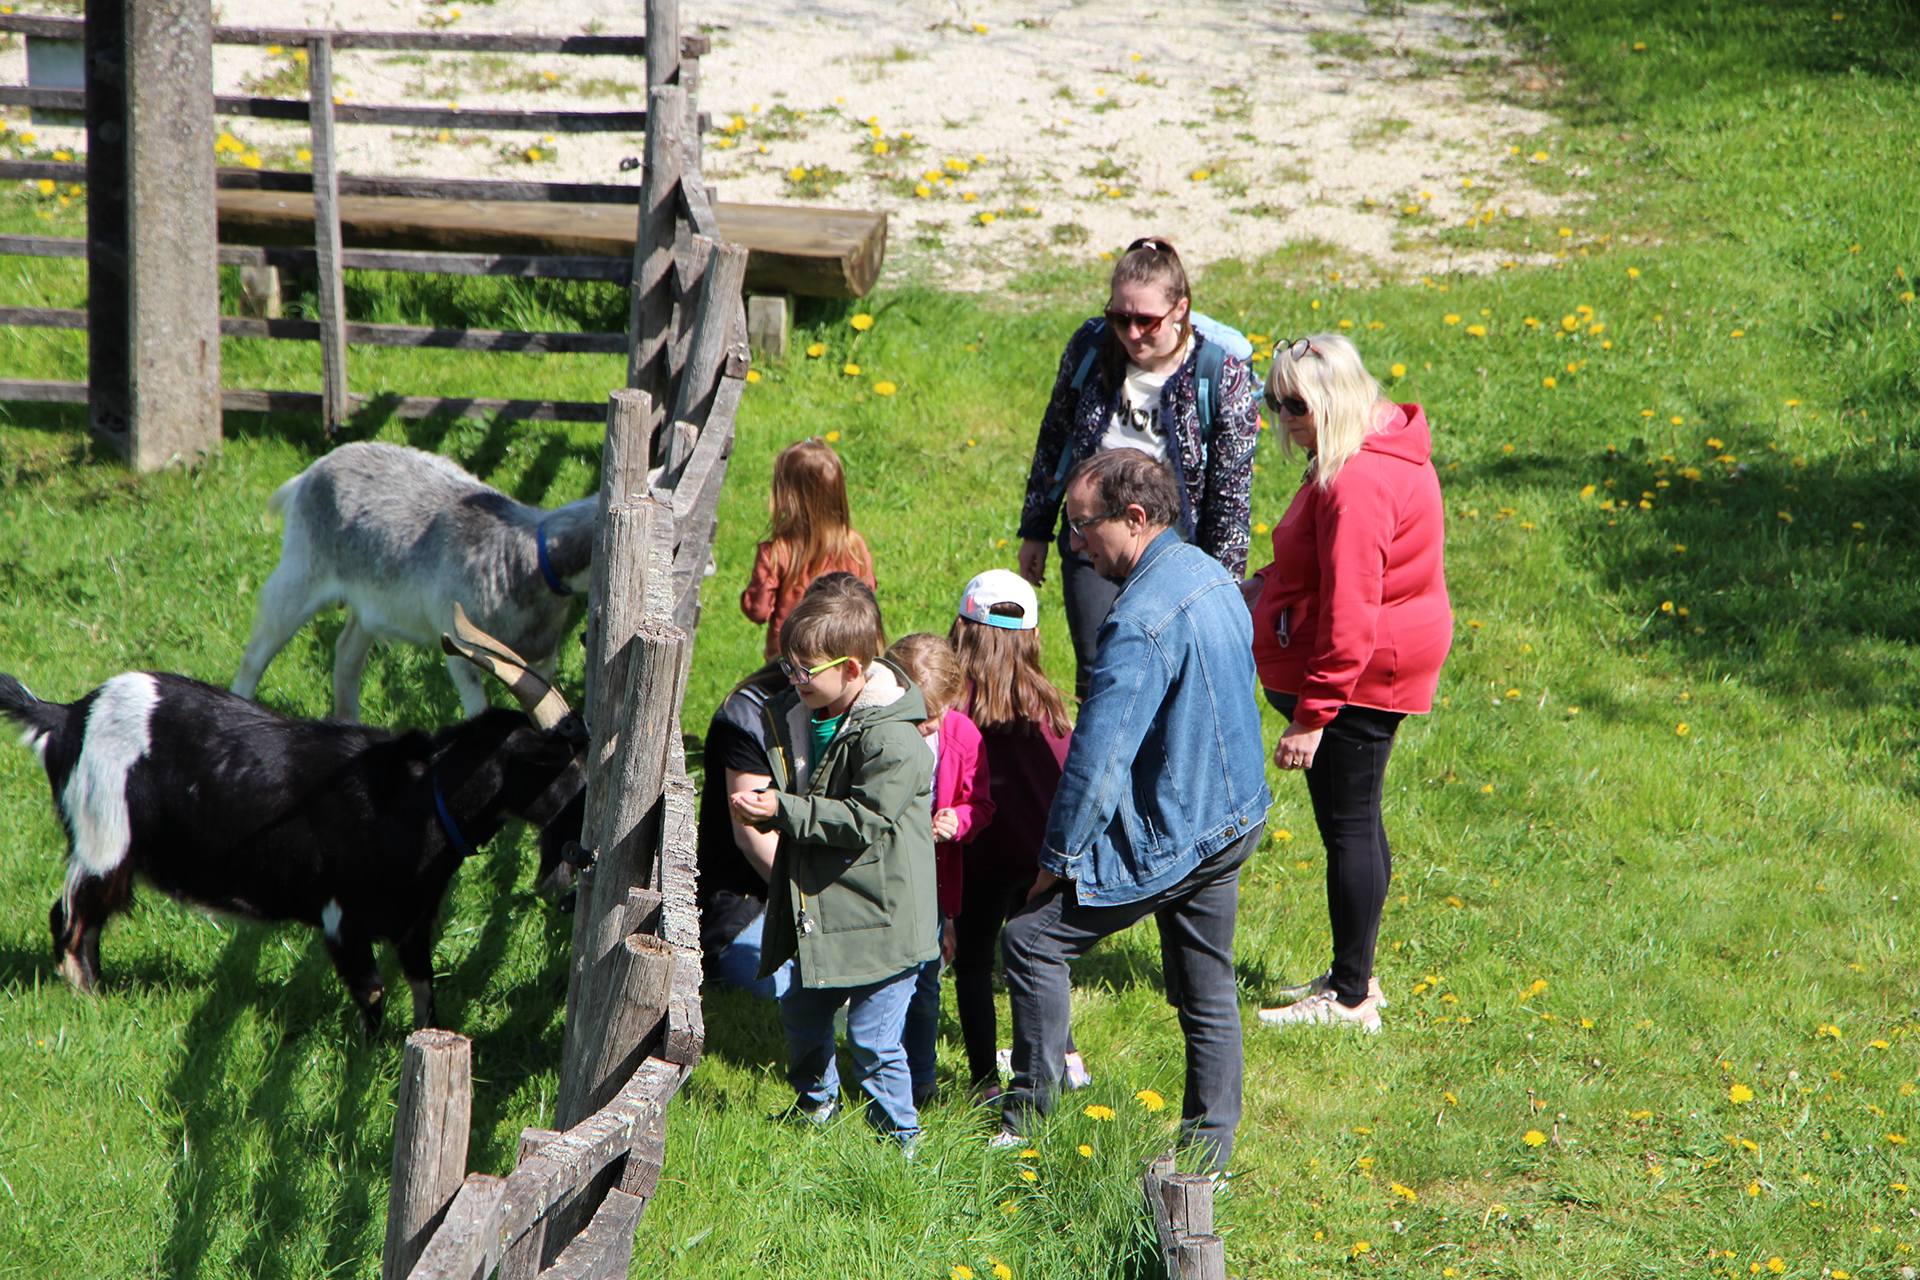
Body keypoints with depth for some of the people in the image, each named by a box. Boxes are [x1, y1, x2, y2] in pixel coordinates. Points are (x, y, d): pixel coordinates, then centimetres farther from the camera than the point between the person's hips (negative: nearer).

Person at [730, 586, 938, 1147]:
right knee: (802, 1013, 22)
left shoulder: (892, 740, -21)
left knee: (874, 1037, -5)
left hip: (879, 921, -9)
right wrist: (763, 808, -4)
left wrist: (783, 810, -24)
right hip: (819, 913, 9)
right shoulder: (799, 717, 6)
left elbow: (866, 820, -25)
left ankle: (899, 1136, 11)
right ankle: (815, 1102, 45)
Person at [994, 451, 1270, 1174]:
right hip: (1234, 817, 9)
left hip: (1169, 838, -9)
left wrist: (1057, 859, -12)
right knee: (1207, 993, 16)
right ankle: (1210, 1148, 22)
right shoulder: (1210, 576, 4)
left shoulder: (1140, 622, -26)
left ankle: (1030, 1121, 8)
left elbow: (1099, 758, -25)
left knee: (1031, 937, 1)